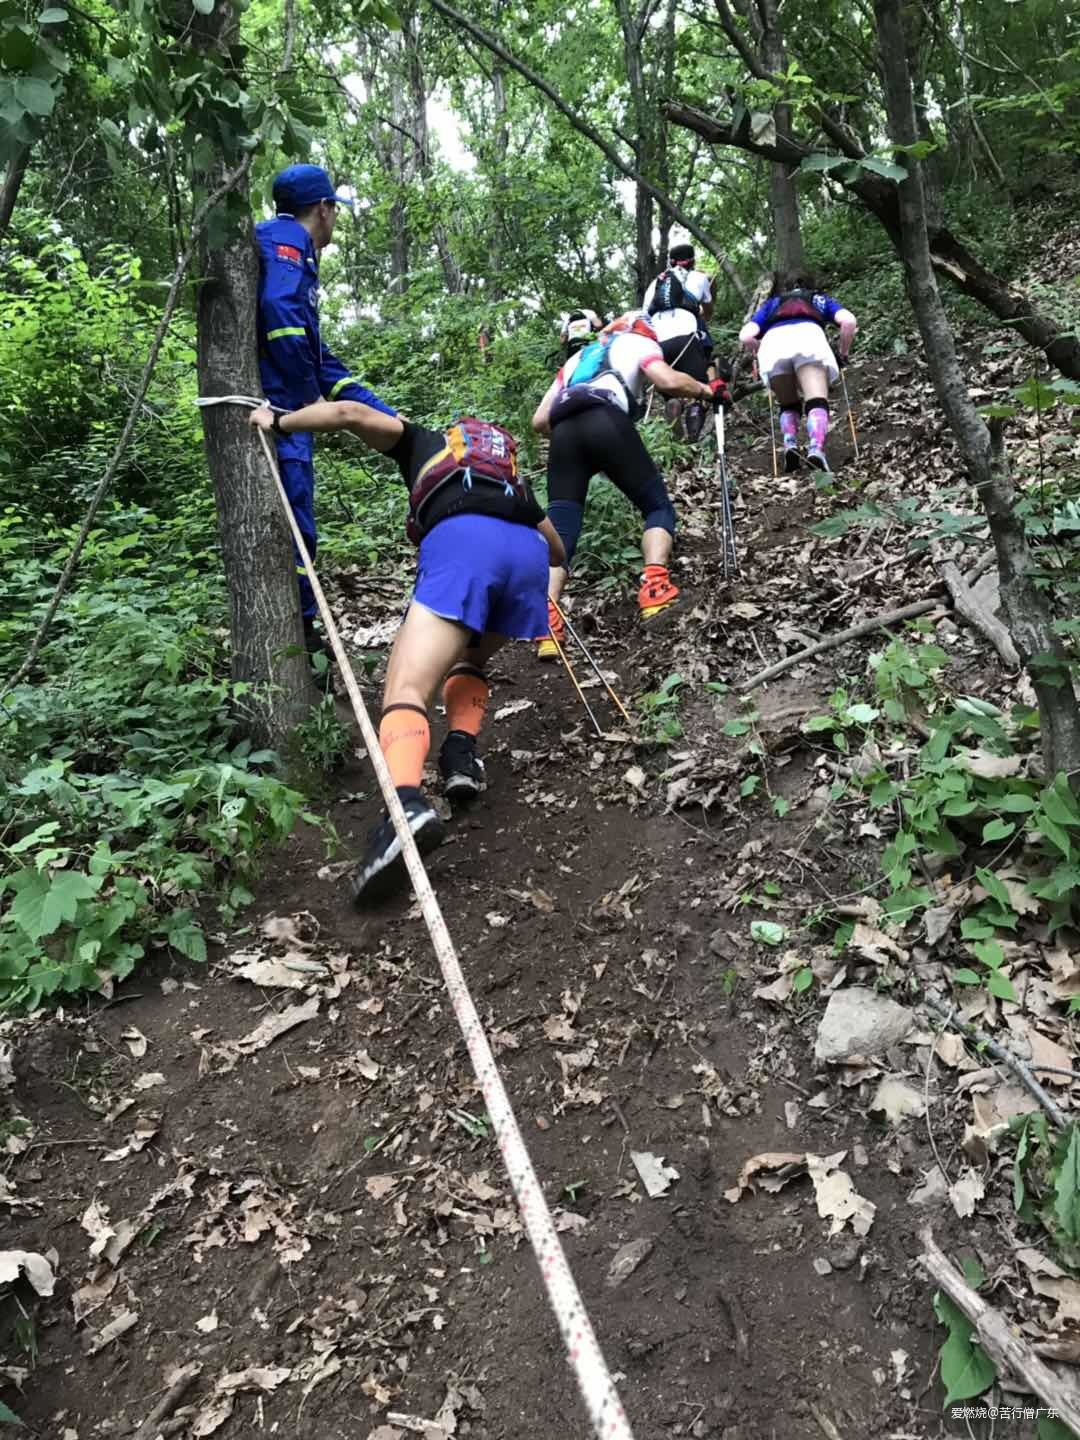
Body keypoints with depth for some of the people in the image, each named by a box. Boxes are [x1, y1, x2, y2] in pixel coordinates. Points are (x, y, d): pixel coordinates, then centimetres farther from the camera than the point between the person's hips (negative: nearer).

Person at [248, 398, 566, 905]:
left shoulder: (423, 442, 36)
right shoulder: (512, 477, 44)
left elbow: (351, 413, 21)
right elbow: (557, 549, 49)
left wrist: (278, 423, 36)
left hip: (462, 540, -4)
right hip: (528, 551, 5)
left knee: (406, 689, -13)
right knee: (468, 660, 30)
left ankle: (407, 804, -40)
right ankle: (461, 757, 5)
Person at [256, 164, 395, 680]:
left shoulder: (296, 252, 28)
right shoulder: (284, 238, -2)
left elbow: (320, 357, 27)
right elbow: (279, 312, -22)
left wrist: (384, 413, 24)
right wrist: (303, 402, -15)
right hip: (276, 411, -10)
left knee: (292, 531, 12)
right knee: (294, 530, -9)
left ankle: (298, 638, 20)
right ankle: (297, 641, -5)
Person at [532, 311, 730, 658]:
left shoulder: (578, 356, 39)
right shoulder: (639, 341, 27)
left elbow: (540, 420, 29)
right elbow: (668, 381, 3)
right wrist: (709, 391, 19)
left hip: (563, 431, 4)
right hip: (606, 421, -4)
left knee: (560, 532, 1)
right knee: (658, 506, 10)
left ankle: (547, 625, -17)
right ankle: (654, 590, -13)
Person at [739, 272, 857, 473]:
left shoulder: (771, 304, 39)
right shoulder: (820, 299, 38)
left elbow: (745, 336, 20)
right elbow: (848, 321, 17)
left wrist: (760, 352, 36)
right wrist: (843, 354, 29)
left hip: (773, 342, 2)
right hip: (809, 337, -1)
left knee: (788, 405, 19)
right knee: (816, 402, -11)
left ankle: (790, 446, -6)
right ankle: (816, 451, -37)